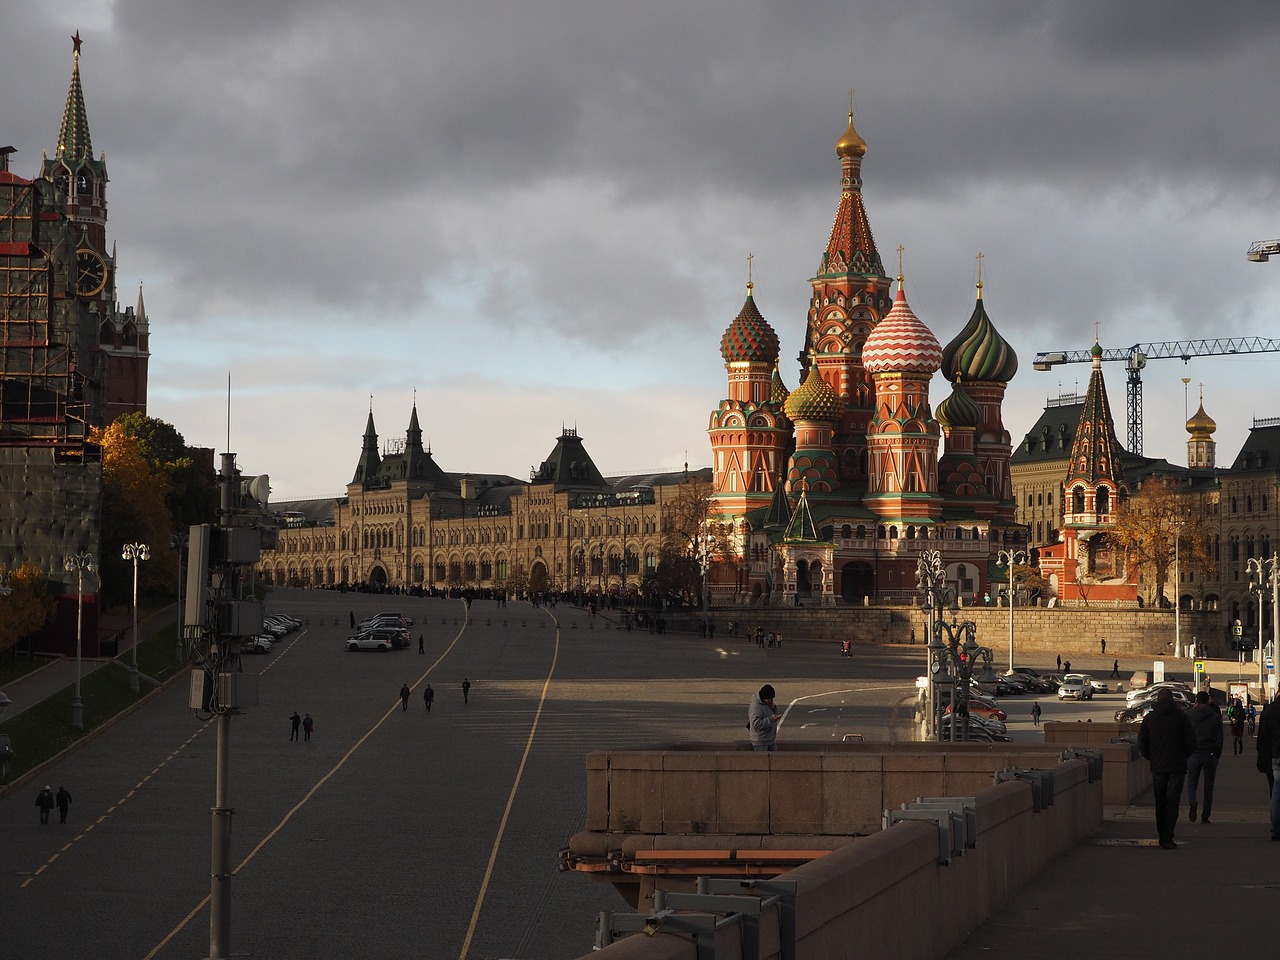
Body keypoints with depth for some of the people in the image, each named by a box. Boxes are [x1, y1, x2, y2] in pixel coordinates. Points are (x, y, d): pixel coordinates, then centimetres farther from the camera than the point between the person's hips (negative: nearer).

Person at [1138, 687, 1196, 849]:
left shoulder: (1149, 718, 1)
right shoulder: (1180, 717, -6)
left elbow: (1142, 744, 3)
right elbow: (1191, 741, -6)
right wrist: (1184, 756, 11)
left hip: (1157, 767, 2)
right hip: (1177, 766, -2)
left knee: (1160, 803, 14)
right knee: (1172, 802, -2)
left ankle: (1163, 835, 17)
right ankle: (1167, 837, -10)